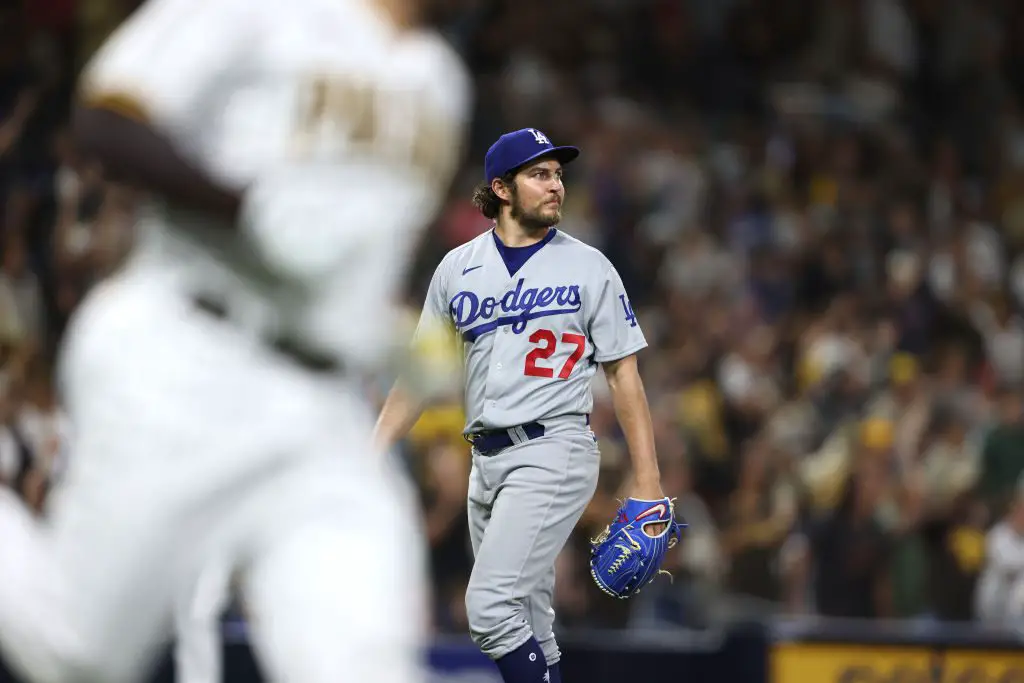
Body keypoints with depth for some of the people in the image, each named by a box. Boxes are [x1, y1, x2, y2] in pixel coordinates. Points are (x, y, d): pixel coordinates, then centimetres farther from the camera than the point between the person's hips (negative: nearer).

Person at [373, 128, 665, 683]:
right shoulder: (458, 268, 11)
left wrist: (647, 483, -4)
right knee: (528, 627, 8)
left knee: (490, 608, -20)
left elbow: (623, 375, 2)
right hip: (486, 459, 5)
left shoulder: (588, 267, 2)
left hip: (554, 453, -5)